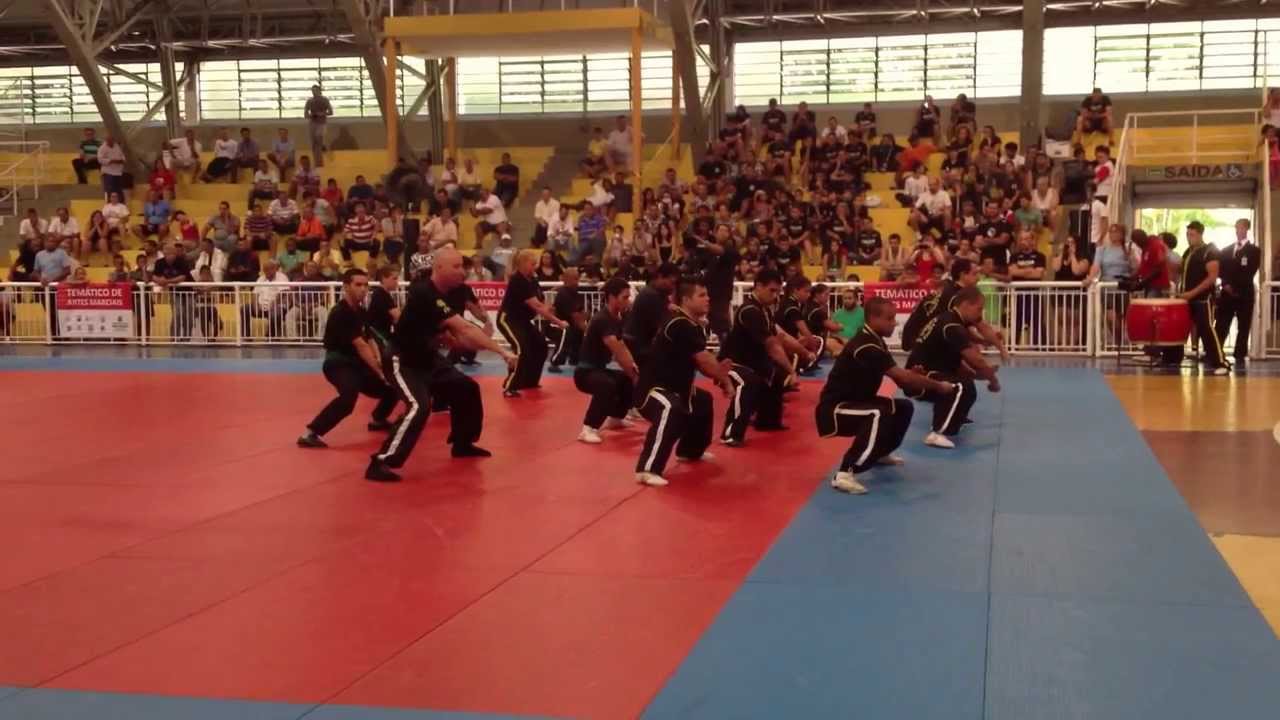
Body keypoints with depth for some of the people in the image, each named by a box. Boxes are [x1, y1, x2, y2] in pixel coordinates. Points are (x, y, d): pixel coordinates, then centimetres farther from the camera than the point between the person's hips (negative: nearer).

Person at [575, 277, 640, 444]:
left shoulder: (615, 318, 8)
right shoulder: (602, 320, -23)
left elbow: (623, 349, 5)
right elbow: (618, 353, -27)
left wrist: (635, 370, -10)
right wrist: (634, 375, -21)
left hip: (599, 370, 10)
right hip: (585, 373, -10)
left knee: (631, 382, 19)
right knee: (608, 385, -39)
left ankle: (615, 418, 36)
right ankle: (588, 429, -36)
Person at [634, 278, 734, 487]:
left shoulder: (691, 324, 11)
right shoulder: (681, 326, -23)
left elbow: (701, 363, 14)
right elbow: (705, 361, -23)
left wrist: (719, 373, -4)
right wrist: (725, 381, -10)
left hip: (674, 387, 11)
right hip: (653, 388, -11)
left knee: (703, 402, 32)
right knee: (670, 411, -41)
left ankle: (689, 451, 49)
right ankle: (647, 469, -44)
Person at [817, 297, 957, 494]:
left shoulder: (874, 341, 7)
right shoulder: (865, 347, -25)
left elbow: (899, 377, 7)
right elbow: (903, 377, -27)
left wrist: (926, 384, -14)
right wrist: (938, 386, -15)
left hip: (855, 402, 10)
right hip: (835, 410, -10)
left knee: (903, 408, 15)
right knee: (879, 415, -35)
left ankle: (879, 452, 37)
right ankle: (845, 474, -36)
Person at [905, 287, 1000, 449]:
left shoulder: (949, 319, 12)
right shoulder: (952, 326, -19)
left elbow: (960, 361, 16)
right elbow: (976, 360, -21)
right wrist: (993, 379, -5)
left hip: (922, 375, 10)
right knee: (962, 388, -29)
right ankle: (937, 434, -27)